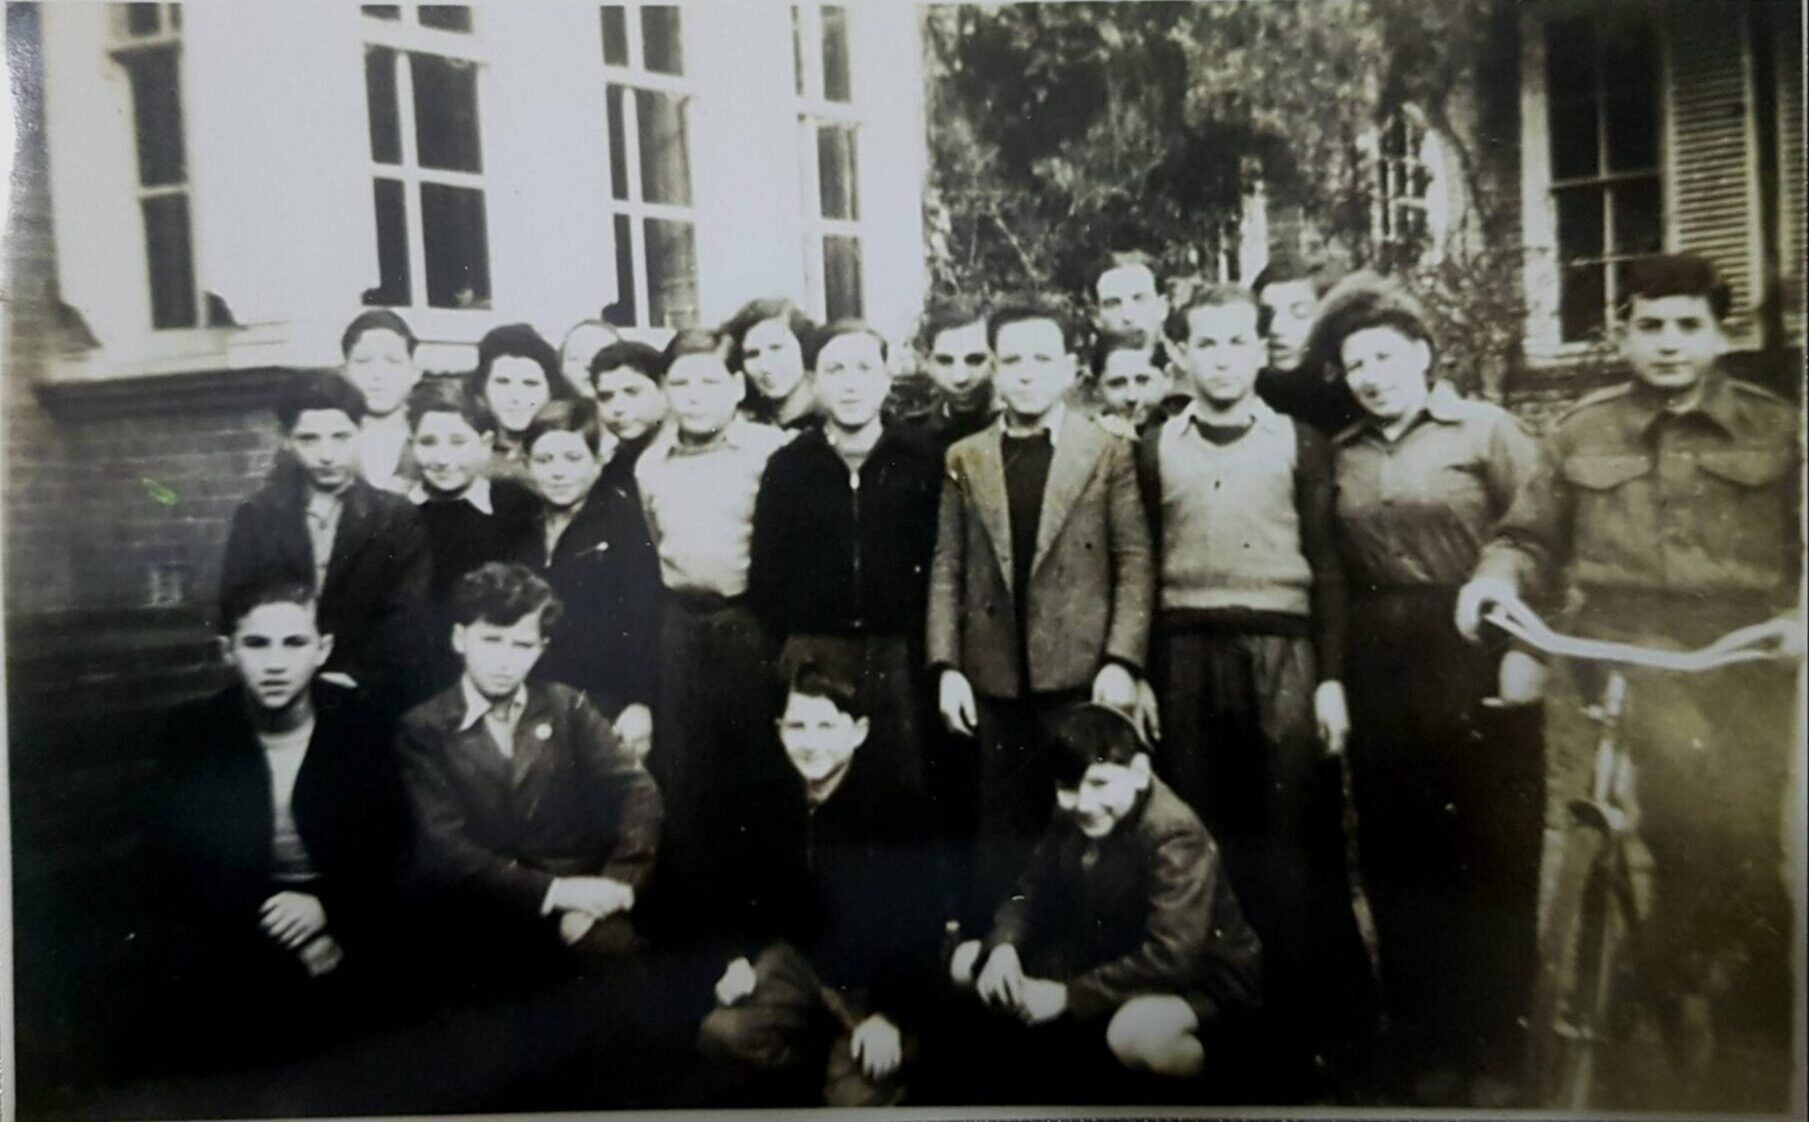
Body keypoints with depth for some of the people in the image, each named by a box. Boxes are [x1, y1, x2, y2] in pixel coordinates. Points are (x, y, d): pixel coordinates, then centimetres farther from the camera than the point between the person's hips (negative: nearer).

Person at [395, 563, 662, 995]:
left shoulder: (567, 708, 13)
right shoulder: (424, 729, 5)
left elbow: (637, 790, 1)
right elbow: (443, 850, -7)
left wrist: (613, 888, -16)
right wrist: (552, 891, -18)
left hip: (579, 896, 2)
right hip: (486, 918, -2)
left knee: (615, 949, -31)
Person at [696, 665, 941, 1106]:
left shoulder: (895, 804, -21)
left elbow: (920, 920, -19)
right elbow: (763, 888, 13)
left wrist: (892, 1014, -23)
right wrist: (746, 956, 0)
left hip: (877, 979, -5)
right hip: (800, 962, 5)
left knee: (857, 1096, -19)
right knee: (721, 1035, -15)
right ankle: (830, 1056, 4)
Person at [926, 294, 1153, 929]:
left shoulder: (1109, 454, 2)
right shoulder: (963, 460, 9)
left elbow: (1134, 562, -2)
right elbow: (946, 569, 6)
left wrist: (1121, 660, -11)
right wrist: (946, 667, -2)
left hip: (1081, 673, -1)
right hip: (993, 677, 2)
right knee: (999, 830, 8)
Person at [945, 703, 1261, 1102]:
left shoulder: (1175, 836, -27)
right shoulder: (1071, 820, -4)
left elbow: (1171, 958, -33)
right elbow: (1031, 892, 4)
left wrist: (1068, 995, -32)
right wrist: (1002, 947, -19)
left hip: (1203, 977, -8)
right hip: (1111, 963, 8)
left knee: (1135, 1034, -43)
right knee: (966, 962, -2)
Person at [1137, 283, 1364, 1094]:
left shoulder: (1301, 444, 7)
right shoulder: (1153, 450, 9)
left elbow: (1327, 568, 4)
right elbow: (1139, 569, 7)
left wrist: (1330, 676, -3)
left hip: (1282, 651, -1)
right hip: (1186, 655, 1)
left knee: (1292, 841, 0)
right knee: (1198, 835, 7)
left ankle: (1303, 1026, 14)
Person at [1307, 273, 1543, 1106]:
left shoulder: (1484, 430, 1)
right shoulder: (1342, 454, 11)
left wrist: (1523, 652, -14)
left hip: (1475, 668, -3)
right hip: (1377, 676, 4)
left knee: (1490, 863, 3)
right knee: (1401, 865, 9)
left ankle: (1493, 1054, 18)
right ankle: (1423, 1051, 23)